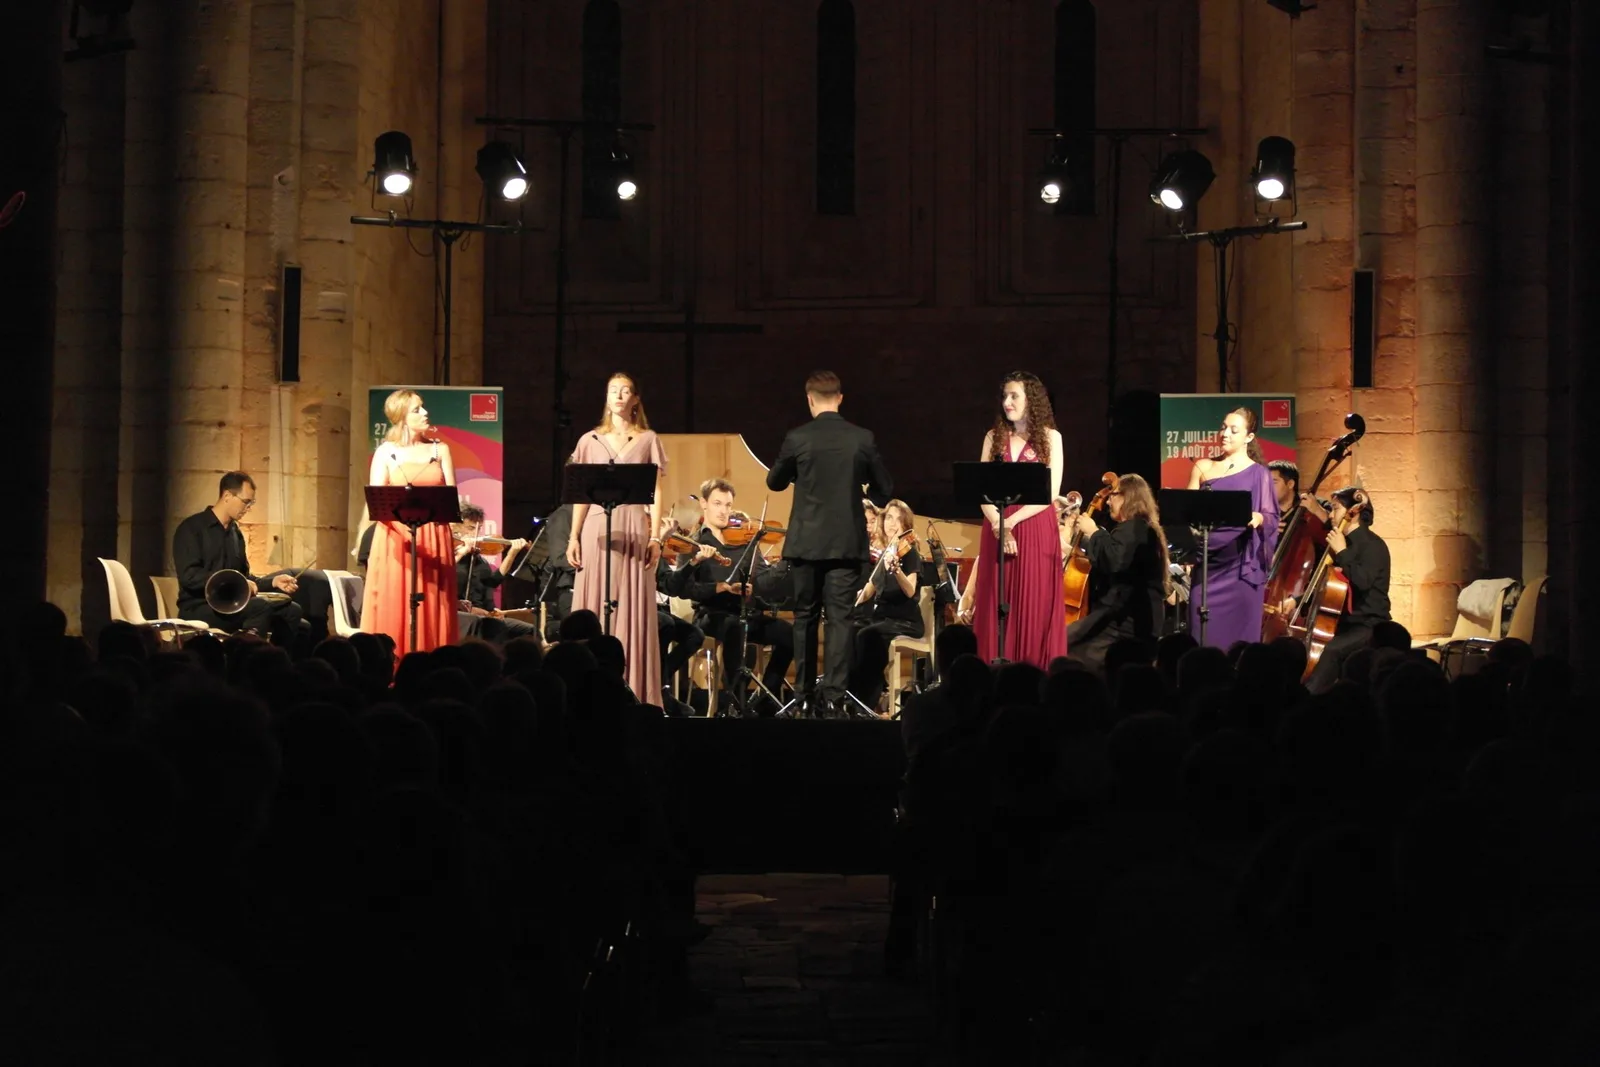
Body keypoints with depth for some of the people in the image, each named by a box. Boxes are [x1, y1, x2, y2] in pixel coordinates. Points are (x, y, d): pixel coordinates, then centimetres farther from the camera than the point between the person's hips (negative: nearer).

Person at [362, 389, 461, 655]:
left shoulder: (440, 449, 10)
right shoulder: (386, 452, 3)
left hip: (433, 540, 2)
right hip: (396, 538, -2)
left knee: (432, 611, 0)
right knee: (393, 611, -5)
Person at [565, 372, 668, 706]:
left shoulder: (648, 440, 8)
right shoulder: (590, 441, 11)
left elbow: (656, 493, 5)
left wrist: (655, 537, -4)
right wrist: (573, 536, 1)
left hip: (633, 530, -1)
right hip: (597, 528, 1)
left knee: (633, 611, -4)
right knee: (593, 609, -1)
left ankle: (634, 692, -3)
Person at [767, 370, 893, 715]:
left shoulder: (798, 438, -7)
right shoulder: (863, 438, -4)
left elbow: (774, 482, 8)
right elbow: (884, 488, 5)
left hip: (807, 542, 0)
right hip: (847, 542, 0)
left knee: (805, 618, 11)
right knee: (839, 618, 1)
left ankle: (806, 695, 14)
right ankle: (835, 694, -5)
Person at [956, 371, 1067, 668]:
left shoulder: (1050, 437, 2)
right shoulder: (994, 437, 10)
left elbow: (1051, 493, -6)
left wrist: (1013, 520, -16)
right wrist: (998, 525, -13)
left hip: (1035, 529, -3)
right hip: (997, 528, 3)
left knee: (1034, 605, -4)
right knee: (997, 605, 0)